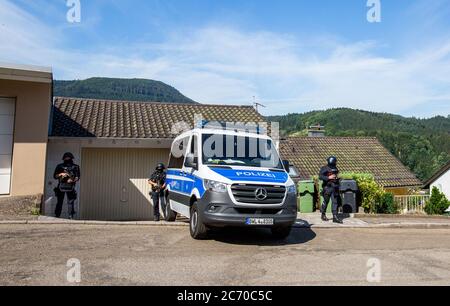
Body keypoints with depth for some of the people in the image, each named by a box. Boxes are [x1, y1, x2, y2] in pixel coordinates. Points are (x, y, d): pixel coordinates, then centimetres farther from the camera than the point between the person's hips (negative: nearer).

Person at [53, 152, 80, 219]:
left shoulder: (75, 167, 7)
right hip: (61, 187, 1)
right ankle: (57, 216, 11)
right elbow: (55, 176, 10)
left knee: (71, 202, -3)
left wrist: (72, 180, -18)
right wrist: (60, 174, -8)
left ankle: (71, 216, -1)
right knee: (59, 202, 4)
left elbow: (77, 177, 1)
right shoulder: (60, 166, 11)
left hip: (70, 187, -1)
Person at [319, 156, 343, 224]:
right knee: (326, 201, 6)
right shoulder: (324, 168, -6)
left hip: (334, 188, 5)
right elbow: (320, 176, -15)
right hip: (327, 187, -5)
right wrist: (329, 177, -20)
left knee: (335, 202, -1)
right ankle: (323, 215, 23)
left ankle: (335, 217, 0)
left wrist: (337, 177, 10)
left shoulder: (335, 168, 14)